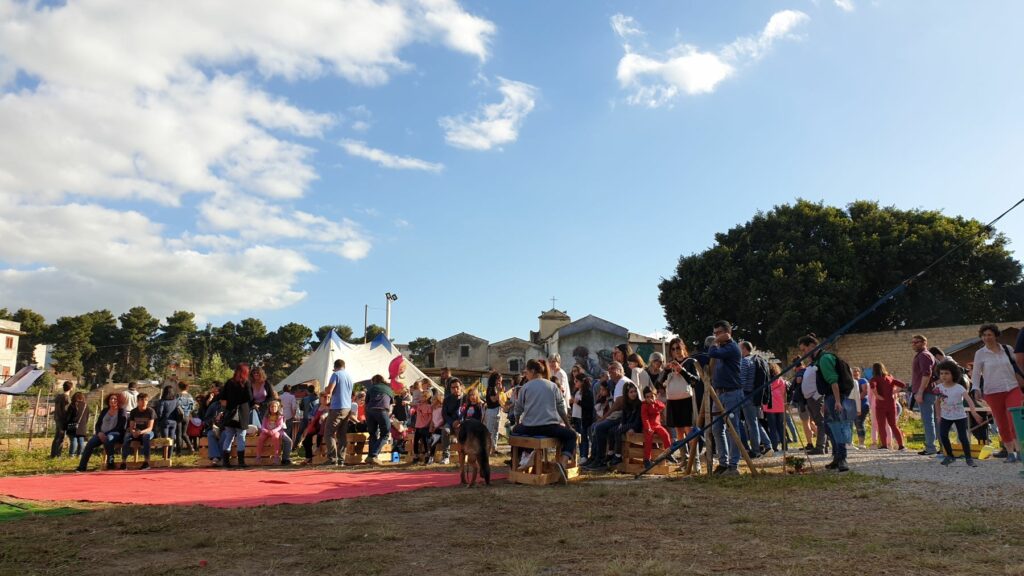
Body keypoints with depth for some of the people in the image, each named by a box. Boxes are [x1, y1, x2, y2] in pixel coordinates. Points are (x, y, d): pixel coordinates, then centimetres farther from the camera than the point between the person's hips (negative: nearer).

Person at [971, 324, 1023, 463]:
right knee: (1002, 423, 5)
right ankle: (1010, 452, 15)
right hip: (993, 392, -1)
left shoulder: (1007, 349, 5)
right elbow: (976, 374, 0)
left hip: (1012, 389, 1)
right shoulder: (980, 353, 0)